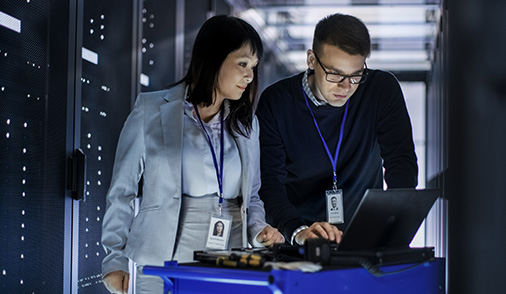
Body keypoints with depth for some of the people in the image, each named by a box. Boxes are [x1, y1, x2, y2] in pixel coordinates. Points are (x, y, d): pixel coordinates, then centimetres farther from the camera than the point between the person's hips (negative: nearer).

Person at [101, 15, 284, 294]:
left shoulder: (246, 123, 13)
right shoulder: (152, 111, 0)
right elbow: (122, 191, 2)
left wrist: (259, 230, -1)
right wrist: (114, 261, -3)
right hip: (162, 266, -3)